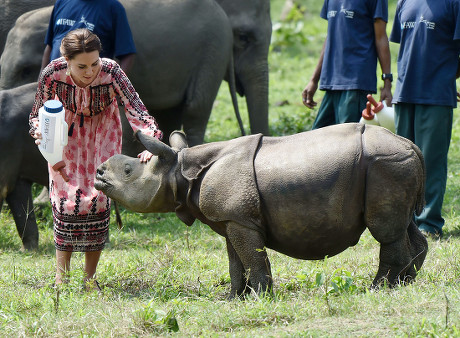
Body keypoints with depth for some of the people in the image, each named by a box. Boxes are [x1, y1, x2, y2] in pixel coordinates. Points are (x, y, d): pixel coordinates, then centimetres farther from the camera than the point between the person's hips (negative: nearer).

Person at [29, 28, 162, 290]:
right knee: (67, 198, -7)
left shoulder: (111, 72, -34)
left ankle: (90, 276, 5)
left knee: (98, 196, -7)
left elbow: (137, 111, -37)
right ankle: (62, 275, 5)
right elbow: (37, 115, -16)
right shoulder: (52, 74, -30)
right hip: (67, 131, 0)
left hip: (102, 130, 0)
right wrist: (40, 130, -40)